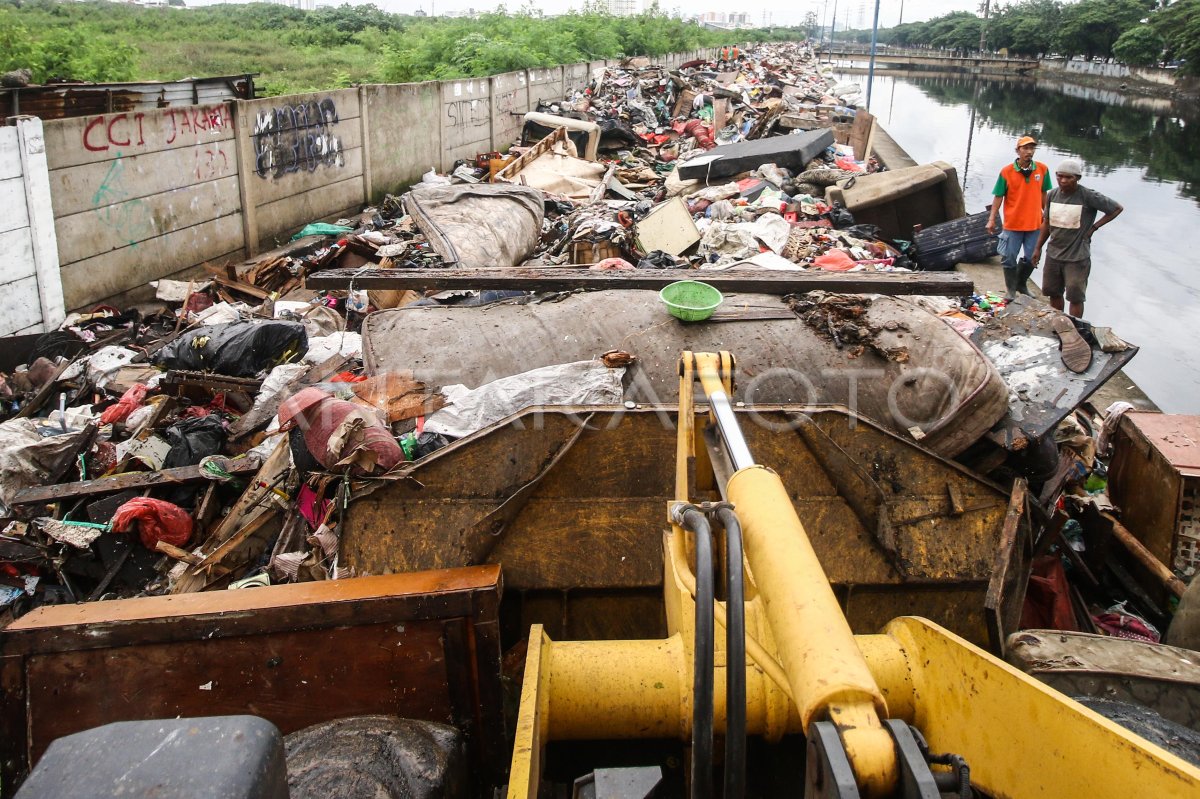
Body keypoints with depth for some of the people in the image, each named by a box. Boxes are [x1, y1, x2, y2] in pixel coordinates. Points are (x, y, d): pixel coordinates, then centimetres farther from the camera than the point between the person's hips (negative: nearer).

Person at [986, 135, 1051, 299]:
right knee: (1009, 258, 3)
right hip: (1012, 224, -3)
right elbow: (998, 197, -4)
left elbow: (1044, 195, 10)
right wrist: (991, 219, -8)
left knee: (1032, 258, 10)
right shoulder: (1007, 171, -8)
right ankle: (1010, 289, 20)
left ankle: (1021, 284, 32)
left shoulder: (1042, 169, 0)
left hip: (1035, 223, 3)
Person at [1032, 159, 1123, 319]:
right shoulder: (1052, 195, 2)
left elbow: (1118, 208, -5)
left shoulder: (1088, 196, -14)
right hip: (1053, 254, 5)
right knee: (1054, 294, 15)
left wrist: (1094, 227, -8)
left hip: (1077, 258, -5)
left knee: (1075, 298, -1)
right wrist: (1038, 248, 13)